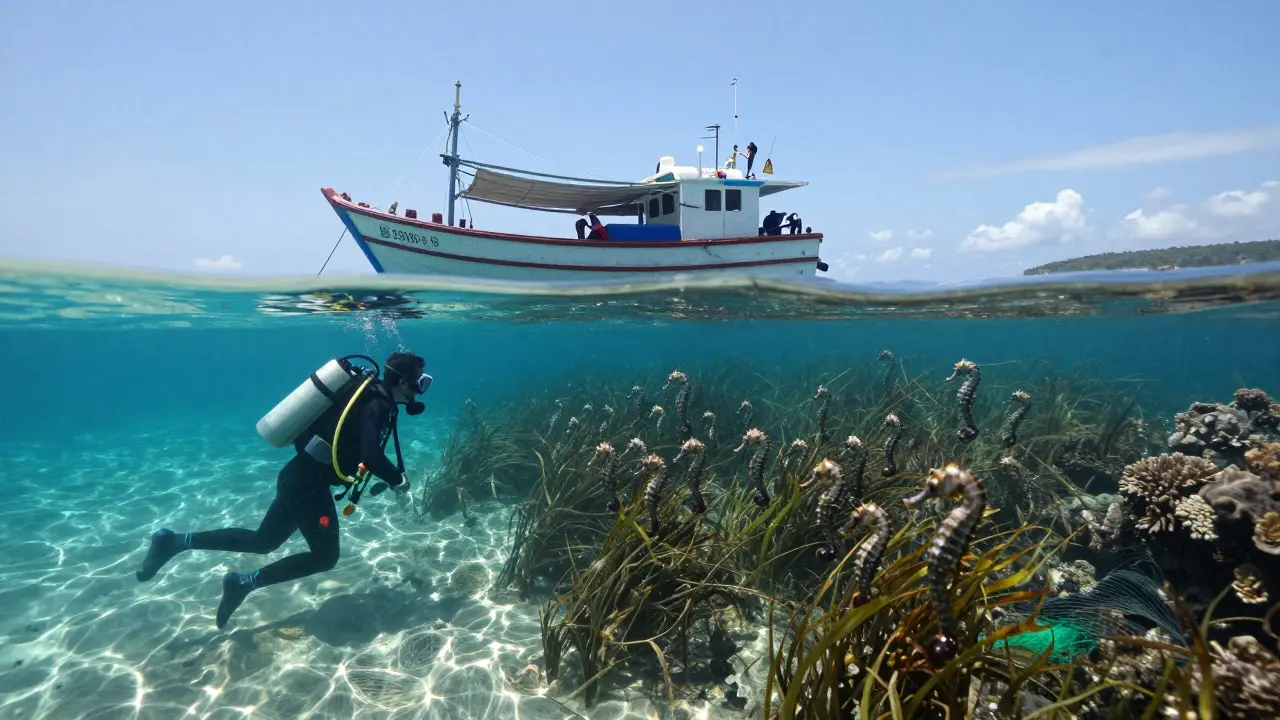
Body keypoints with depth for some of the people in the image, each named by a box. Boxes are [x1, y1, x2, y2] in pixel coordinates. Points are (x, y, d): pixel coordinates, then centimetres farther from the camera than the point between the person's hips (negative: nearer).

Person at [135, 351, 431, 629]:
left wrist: (388, 475, 17)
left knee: (261, 542, 22)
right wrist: (397, 479, -15)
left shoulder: (368, 393, 10)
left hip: (298, 476, 10)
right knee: (325, 556, 4)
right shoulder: (377, 404, -21)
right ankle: (245, 582, 6)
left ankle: (174, 541, 22)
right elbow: (371, 456, -33)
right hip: (309, 484, -10)